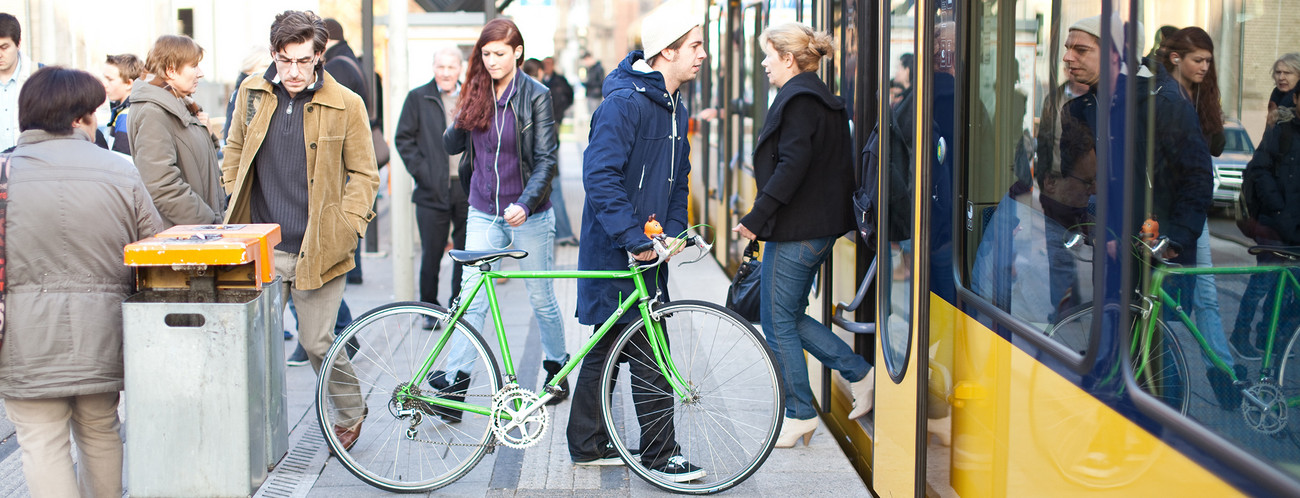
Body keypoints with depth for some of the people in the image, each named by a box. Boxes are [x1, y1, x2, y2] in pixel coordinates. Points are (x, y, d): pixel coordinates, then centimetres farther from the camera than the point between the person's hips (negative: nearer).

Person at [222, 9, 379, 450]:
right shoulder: (252, 93, 4)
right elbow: (235, 152, 20)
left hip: (318, 247, -3)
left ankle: (350, 413, 26)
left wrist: (348, 228, -7)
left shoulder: (346, 105, -5)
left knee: (316, 342, 1)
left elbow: (363, 173, 3)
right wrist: (237, 210, 13)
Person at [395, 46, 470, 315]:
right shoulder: (418, 98, 4)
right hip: (433, 190, -2)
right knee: (431, 253, 1)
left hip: (468, 189, 2)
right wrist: (420, 170, -7)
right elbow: (403, 139, 3)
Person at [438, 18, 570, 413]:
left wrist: (525, 204, -24)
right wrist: (460, 124, -13)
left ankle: (557, 370, 27)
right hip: (483, 213, 3)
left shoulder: (536, 96, -7)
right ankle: (454, 385, -7)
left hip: (528, 214, -3)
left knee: (541, 297, 8)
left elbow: (545, 159, -10)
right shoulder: (476, 93, 6)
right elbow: (451, 146, 9)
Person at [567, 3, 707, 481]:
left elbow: (678, 179, 20)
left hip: (648, 250, 9)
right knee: (649, 354, -5)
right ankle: (660, 453, 4)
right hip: (616, 252, -9)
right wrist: (635, 237, -27)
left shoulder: (676, 108, 12)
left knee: (605, 348, 16)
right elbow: (601, 177, -25)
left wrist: (673, 232, 6)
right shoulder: (624, 102, -18)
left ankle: (587, 444, 25)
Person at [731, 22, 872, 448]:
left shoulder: (797, 99, -14)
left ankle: (800, 413, 8)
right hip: (820, 228, 10)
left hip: (796, 229, -10)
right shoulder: (823, 100, 16)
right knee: (788, 316, 17)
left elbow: (792, 166, -23)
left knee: (779, 320, 0)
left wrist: (757, 217, -21)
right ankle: (859, 371, 15)